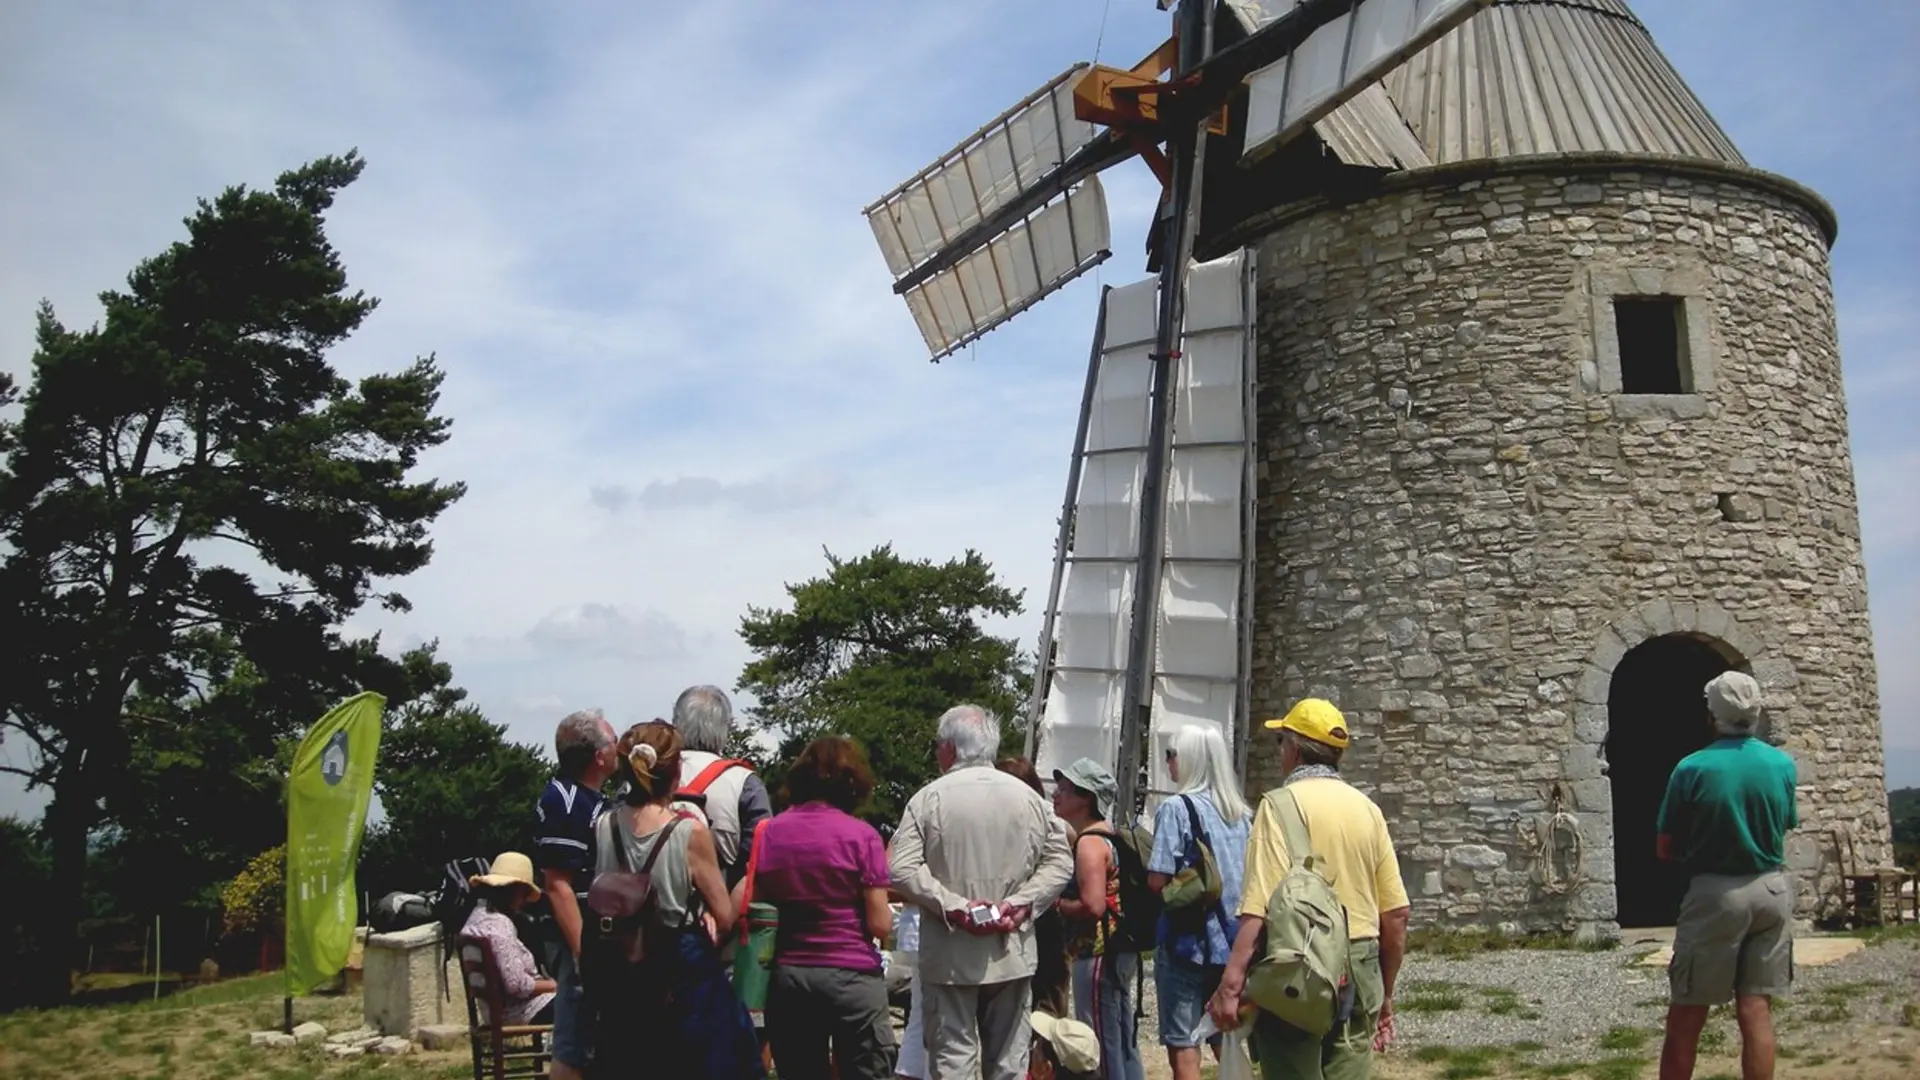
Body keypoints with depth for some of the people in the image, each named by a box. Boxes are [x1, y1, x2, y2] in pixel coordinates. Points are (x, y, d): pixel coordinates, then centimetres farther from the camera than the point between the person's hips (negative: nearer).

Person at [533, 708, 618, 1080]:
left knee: (596, 1042, 16)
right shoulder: (563, 802, -17)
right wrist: (584, 952, -24)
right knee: (575, 1048, -3)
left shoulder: (589, 798, 12)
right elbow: (558, 885, -21)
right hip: (582, 939, -10)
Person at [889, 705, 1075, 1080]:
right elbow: (1060, 861, 3)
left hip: (950, 955, -3)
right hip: (1012, 953, 3)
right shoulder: (1028, 798, 5)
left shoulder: (929, 798, -6)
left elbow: (903, 870, -15)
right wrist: (1020, 903, -5)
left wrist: (955, 906, -15)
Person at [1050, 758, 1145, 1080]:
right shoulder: (1108, 837, 14)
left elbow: (1092, 906, -27)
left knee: (1101, 1051, -3)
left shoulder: (1089, 843, -16)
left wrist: (1053, 904, -12)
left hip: (1097, 956, -10)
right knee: (1123, 1046, 15)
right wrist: (1063, 899, 11)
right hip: (1118, 953, 10)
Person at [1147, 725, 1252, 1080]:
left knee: (1183, 1047, 1)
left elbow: (1158, 880, -15)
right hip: (1231, 941, 6)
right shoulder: (1242, 813, 9)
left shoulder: (1177, 808, -11)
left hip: (1187, 940, -6)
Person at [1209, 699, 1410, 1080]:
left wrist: (1231, 983, -22)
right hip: (1359, 971, 6)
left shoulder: (1282, 803, -8)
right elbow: (1396, 914, 9)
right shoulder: (1367, 809, 9)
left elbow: (1260, 908, -20)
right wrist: (1385, 994, 19)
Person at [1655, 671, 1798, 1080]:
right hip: (1771, 890, 4)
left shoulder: (1692, 768, -12)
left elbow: (1664, 849, -6)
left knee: (1686, 1014, 4)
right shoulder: (1783, 765, 0)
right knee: (1756, 1009, 6)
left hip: (1715, 893, -4)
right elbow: (1785, 827, 15)